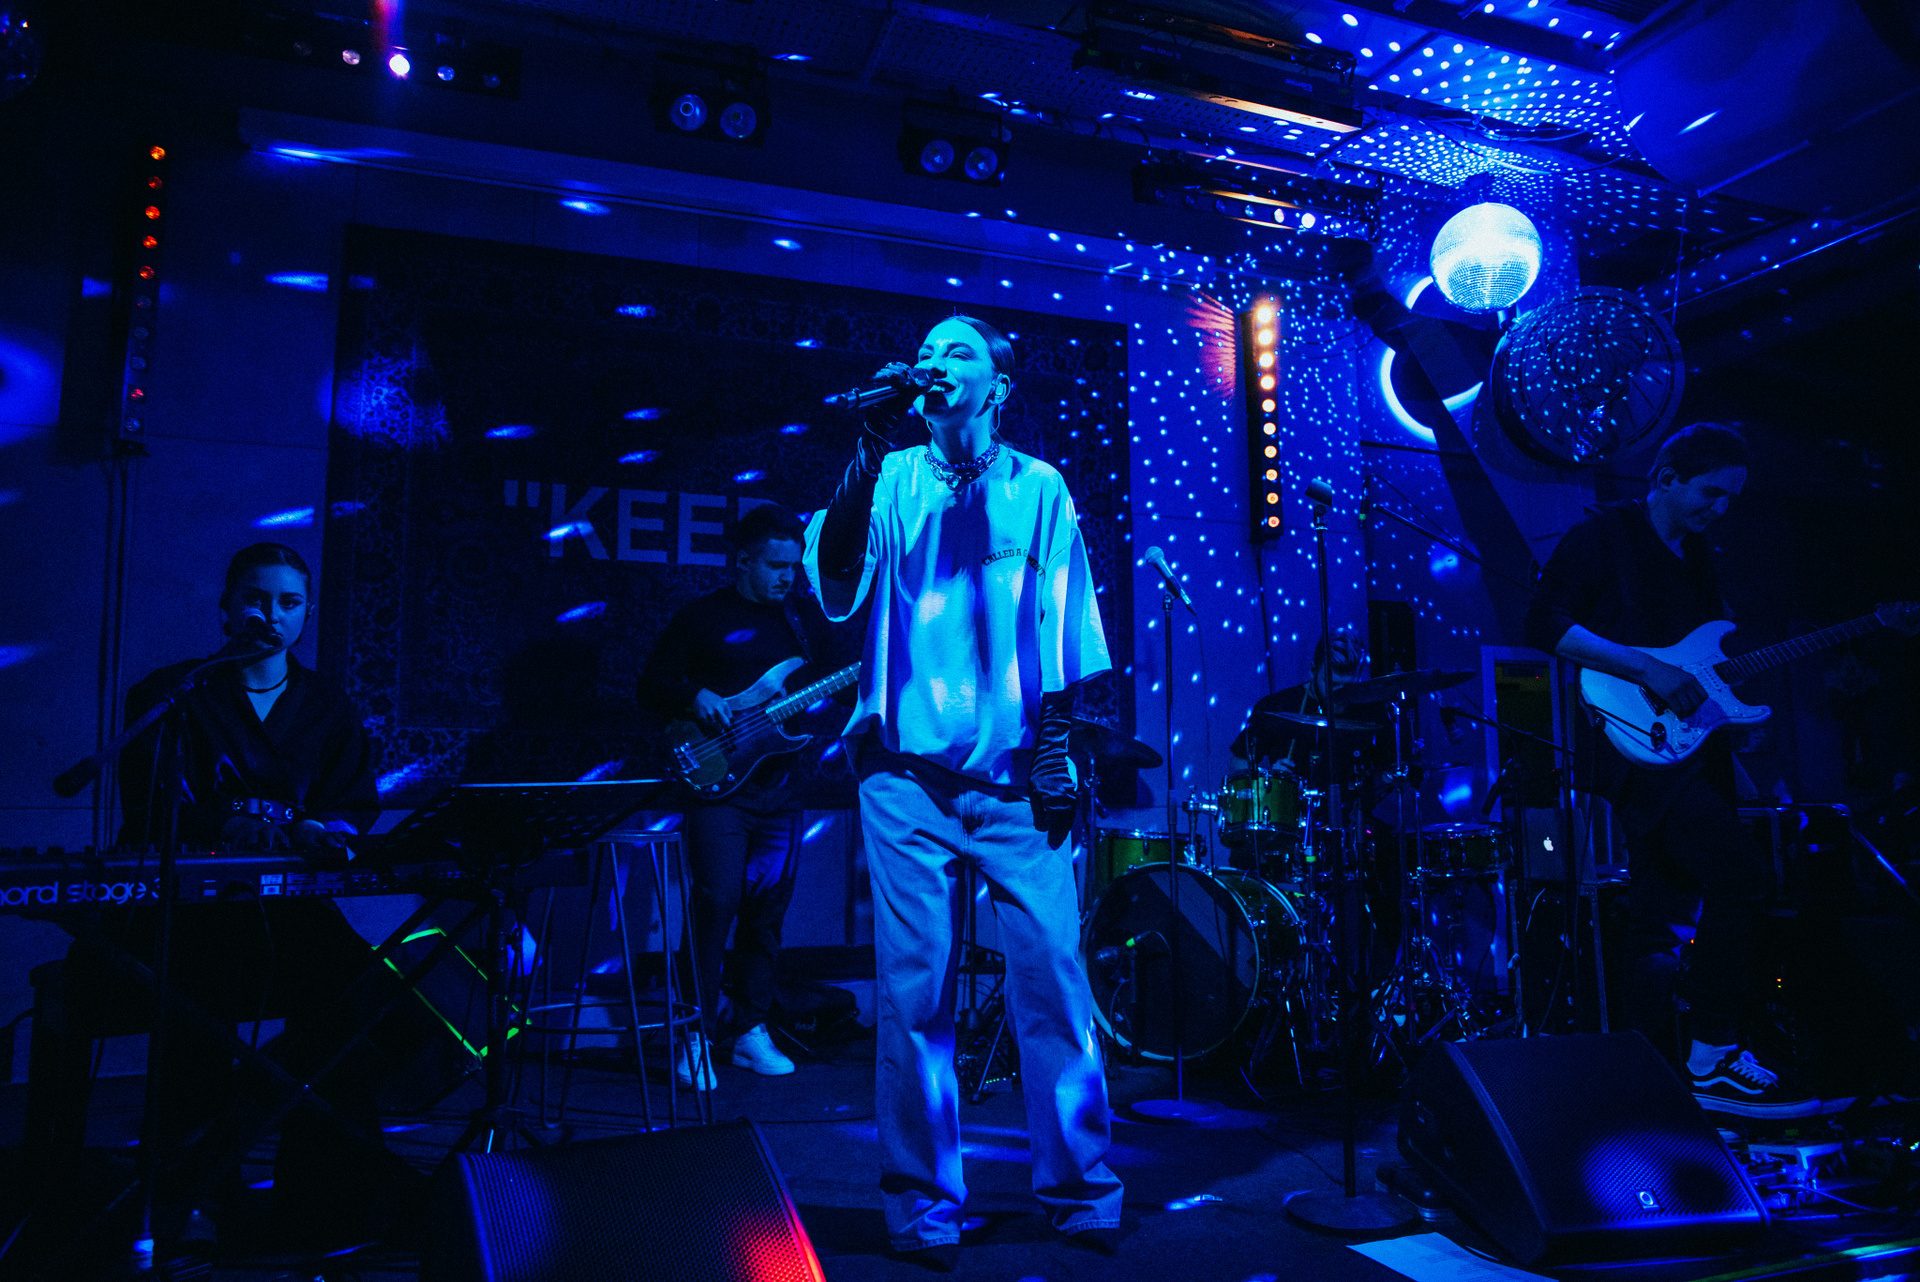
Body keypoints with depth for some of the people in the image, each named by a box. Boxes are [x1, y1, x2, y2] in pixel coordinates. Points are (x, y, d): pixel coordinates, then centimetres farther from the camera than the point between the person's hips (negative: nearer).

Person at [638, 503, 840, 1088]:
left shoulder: (805, 613, 12)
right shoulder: (703, 616, 2)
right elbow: (652, 684, 2)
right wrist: (695, 698, -16)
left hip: (781, 786, 4)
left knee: (766, 914, 8)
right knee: (715, 907, -9)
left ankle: (751, 1031, 21)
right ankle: (698, 1038, 3)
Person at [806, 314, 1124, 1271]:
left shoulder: (1039, 490, 9)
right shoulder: (892, 483, 7)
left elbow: (1064, 631, 8)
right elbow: (837, 593, -8)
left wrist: (1058, 753, 1)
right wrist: (867, 461, -15)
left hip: (1016, 781, 0)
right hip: (908, 778, 0)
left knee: (1053, 977, 0)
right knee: (916, 990, 3)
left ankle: (1079, 1190, 17)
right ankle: (923, 1203, 17)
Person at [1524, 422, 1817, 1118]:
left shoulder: (1694, 554, 20)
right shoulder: (1603, 535, -4)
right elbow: (1544, 623, -16)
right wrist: (1645, 668, -23)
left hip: (1690, 744, 8)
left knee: (1664, 926, 9)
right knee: (1743, 872, -22)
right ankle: (1712, 1060, -11)